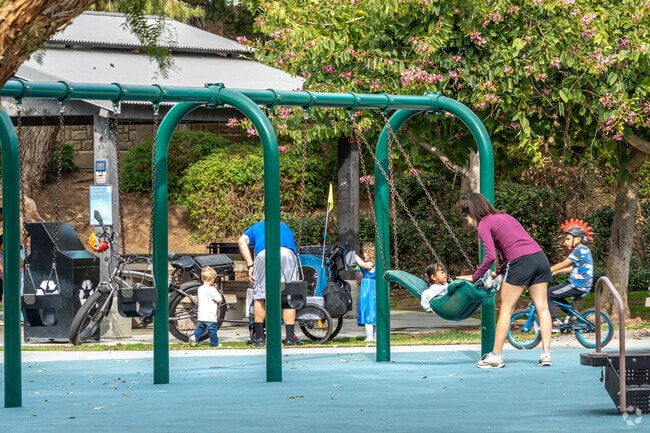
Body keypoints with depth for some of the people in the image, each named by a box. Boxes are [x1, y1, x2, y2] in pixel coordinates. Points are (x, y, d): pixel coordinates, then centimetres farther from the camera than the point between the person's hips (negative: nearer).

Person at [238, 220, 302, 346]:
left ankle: (259, 337, 12)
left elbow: (242, 241, 13)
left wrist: (250, 265, 7)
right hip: (288, 254, 1)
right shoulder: (285, 227, 42)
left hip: (264, 254, -1)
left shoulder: (256, 227, 35)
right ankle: (290, 337, 5)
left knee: (260, 295, 11)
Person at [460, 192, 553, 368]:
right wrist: (499, 271, 25)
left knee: (506, 309, 3)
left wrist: (474, 277, 1)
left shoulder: (484, 225, 3)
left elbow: (490, 256, -9)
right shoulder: (506, 217, 26)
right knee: (542, 307, 7)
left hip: (521, 261, -7)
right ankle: (546, 354, 4)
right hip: (540, 256, 7)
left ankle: (496, 356, 5)